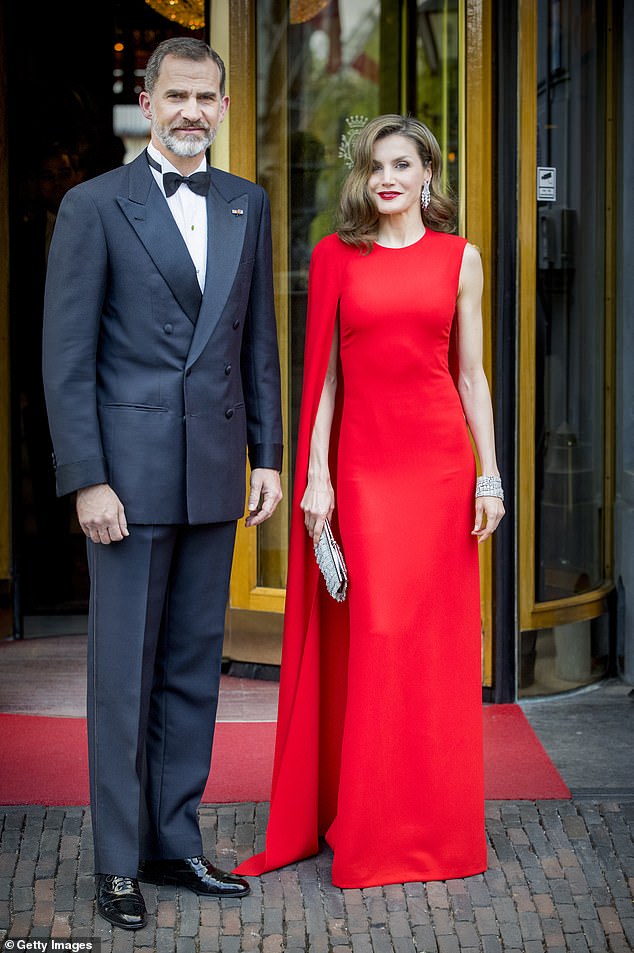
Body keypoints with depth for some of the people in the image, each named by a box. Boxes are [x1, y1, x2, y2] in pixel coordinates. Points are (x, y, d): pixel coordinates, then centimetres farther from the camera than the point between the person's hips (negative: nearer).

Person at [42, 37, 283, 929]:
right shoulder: (94, 206, -4)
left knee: (195, 665, 11)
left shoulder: (247, 205, 11)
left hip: (215, 475, 5)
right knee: (125, 672, 2)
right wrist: (87, 480, -13)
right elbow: (67, 357, -7)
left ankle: (175, 841, 22)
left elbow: (258, 339, 14)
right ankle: (119, 862, 12)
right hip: (131, 474, -5)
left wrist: (267, 455, 7)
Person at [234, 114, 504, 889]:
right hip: (362, 464, -1)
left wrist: (489, 477, 3)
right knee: (373, 637, -2)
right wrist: (315, 476, -2)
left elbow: (471, 374, 9)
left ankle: (438, 825, 17)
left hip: (440, 459, 1)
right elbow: (325, 375, 5)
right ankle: (370, 832, 10)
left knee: (437, 637, 4)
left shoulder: (459, 258, 8)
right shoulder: (335, 258, 7)